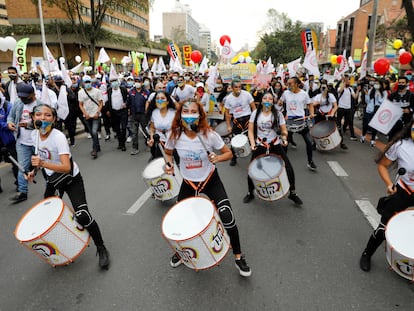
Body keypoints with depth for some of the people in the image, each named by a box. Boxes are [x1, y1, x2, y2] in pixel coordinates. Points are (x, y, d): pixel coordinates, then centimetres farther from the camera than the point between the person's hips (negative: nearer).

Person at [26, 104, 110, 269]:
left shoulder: (58, 137, -27)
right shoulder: (34, 134, -6)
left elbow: (66, 167, -36)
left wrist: (43, 164, -45)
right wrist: (34, 171, 3)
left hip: (71, 180, -7)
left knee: (82, 216, -19)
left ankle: (101, 249, 0)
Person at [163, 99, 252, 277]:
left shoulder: (209, 134, -22)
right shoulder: (175, 136, -15)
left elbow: (228, 153, -10)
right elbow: (168, 153, 5)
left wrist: (217, 158, -31)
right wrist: (169, 165, -15)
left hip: (211, 181, -2)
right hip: (188, 183, 3)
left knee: (228, 220, -11)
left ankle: (238, 257, 14)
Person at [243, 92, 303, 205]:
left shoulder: (278, 114, -2)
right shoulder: (255, 113, -2)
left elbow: (284, 130, 0)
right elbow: (251, 131, -2)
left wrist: (284, 138, -21)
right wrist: (253, 144, -15)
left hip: (275, 145, 0)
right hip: (260, 146, 0)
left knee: (289, 168, -4)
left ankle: (292, 193, 17)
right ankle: (250, 193, 22)